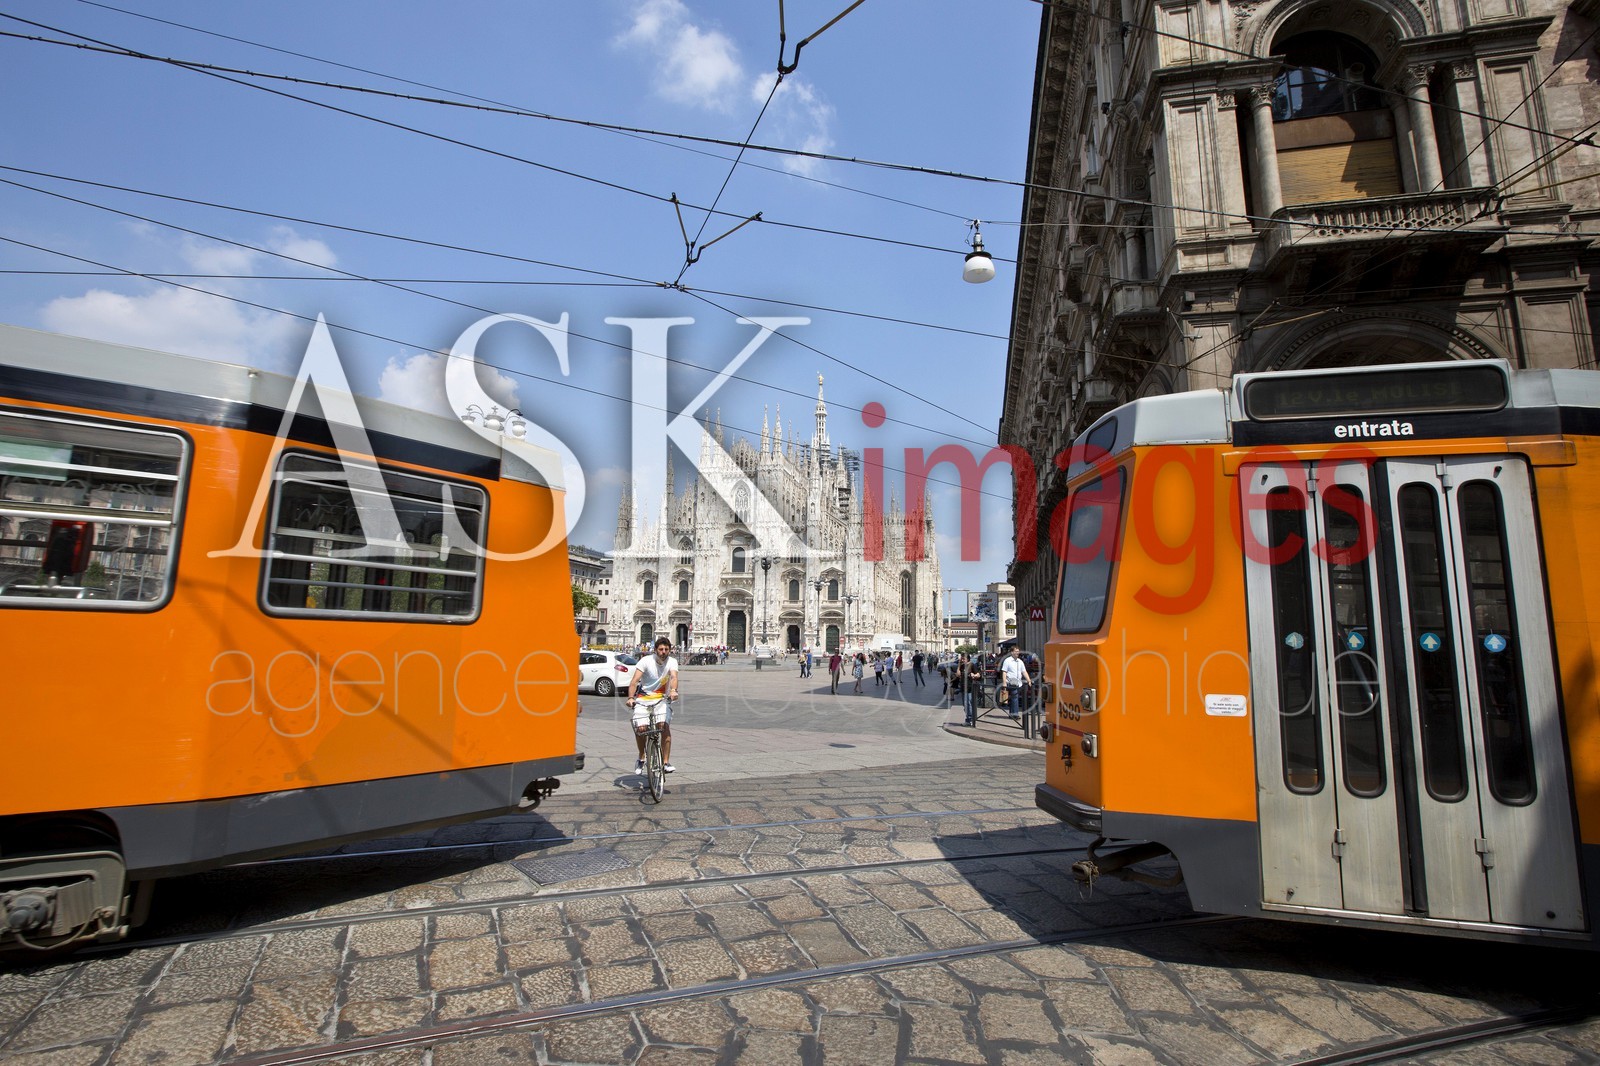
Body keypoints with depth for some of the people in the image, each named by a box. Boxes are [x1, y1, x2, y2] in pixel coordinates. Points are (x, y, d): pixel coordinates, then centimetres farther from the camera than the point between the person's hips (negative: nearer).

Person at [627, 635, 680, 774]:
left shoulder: (672, 662, -6)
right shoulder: (646, 661, -11)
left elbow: (674, 677, -24)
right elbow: (634, 680, -20)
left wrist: (673, 690, -46)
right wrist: (630, 697, -36)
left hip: (662, 699, 1)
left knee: (665, 726, -21)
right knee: (640, 728, -18)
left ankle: (666, 762, -13)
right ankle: (641, 757, 9)